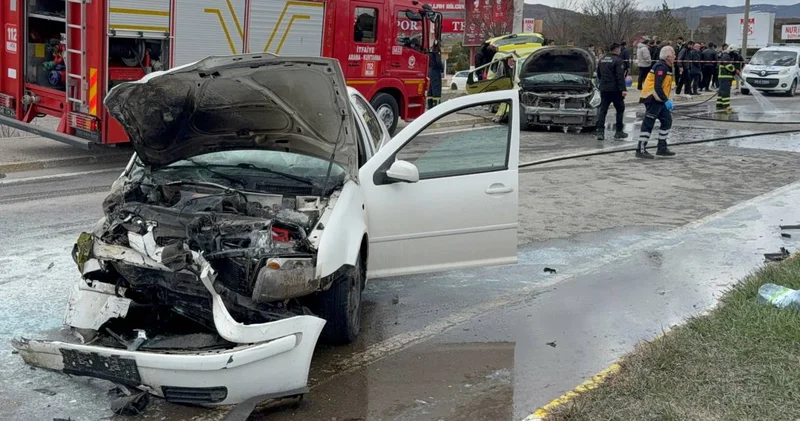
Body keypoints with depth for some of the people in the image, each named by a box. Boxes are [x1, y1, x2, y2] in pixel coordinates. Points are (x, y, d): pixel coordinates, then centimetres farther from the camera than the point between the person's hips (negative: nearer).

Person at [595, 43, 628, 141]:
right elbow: (620, 76, -18)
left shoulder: (602, 59, 11)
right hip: (615, 89, -5)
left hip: (604, 89, 5)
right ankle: (619, 131, 10)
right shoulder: (618, 60, -11)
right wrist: (623, 89, -20)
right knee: (620, 110, 9)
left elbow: (598, 74, 19)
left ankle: (600, 132, -7)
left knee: (602, 110, 3)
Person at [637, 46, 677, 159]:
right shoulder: (661, 67, -18)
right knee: (648, 124, -7)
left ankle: (662, 148, 19)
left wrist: (666, 100, 18)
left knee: (667, 121, 12)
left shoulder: (666, 67, 15)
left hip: (659, 100, 10)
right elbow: (657, 87, -25)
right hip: (652, 99, -10)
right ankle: (641, 150, -3)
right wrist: (666, 100, -23)